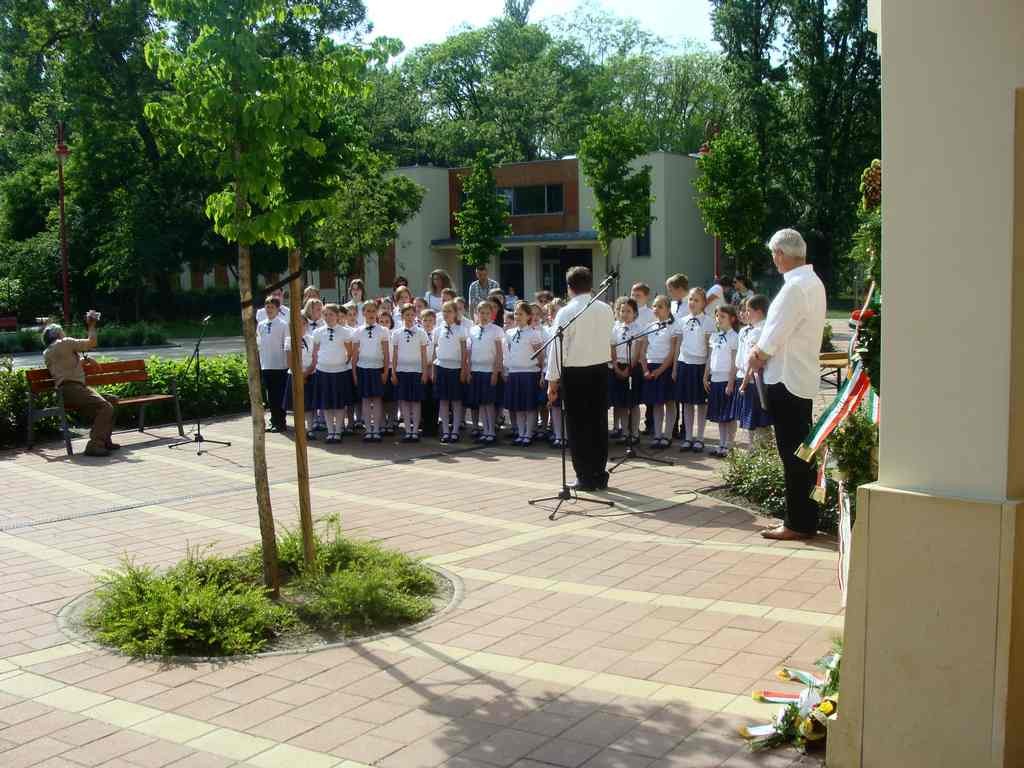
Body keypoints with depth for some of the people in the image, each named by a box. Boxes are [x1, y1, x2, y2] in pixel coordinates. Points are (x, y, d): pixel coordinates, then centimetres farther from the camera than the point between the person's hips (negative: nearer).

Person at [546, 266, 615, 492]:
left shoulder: (566, 313, -13)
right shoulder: (606, 310, 1)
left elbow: (558, 348, -13)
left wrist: (552, 381, -8)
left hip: (575, 373, -4)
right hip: (601, 369, 4)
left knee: (579, 425, 4)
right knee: (599, 423, 11)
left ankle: (585, 477, 7)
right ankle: (600, 476, 17)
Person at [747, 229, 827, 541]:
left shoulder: (795, 287, -21)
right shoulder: (812, 282, 11)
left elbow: (774, 337, -19)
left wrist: (756, 356, -1)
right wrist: (762, 348, 4)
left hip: (787, 380, -10)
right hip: (801, 378, 10)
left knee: (793, 454, -2)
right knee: (800, 453, 15)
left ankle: (798, 523, 6)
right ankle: (804, 518, 23)